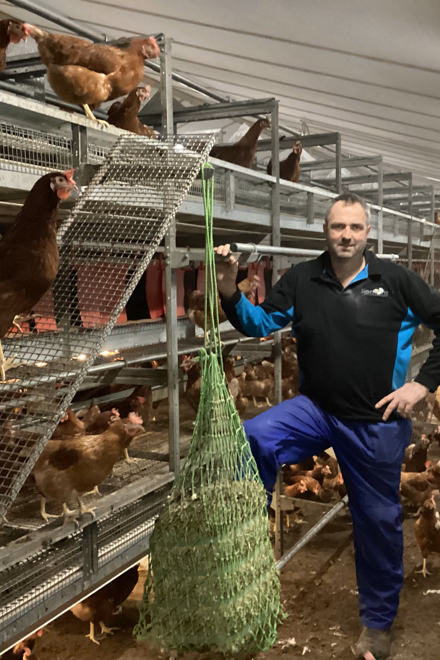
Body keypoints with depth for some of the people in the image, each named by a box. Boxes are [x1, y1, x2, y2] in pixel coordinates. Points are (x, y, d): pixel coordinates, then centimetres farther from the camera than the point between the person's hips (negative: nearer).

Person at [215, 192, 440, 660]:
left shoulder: (396, 281, -7)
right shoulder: (302, 279, -2)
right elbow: (261, 324, -3)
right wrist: (230, 291, -20)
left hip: (378, 423, -1)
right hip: (316, 408, 1)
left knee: (378, 520, 11)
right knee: (253, 439, -27)